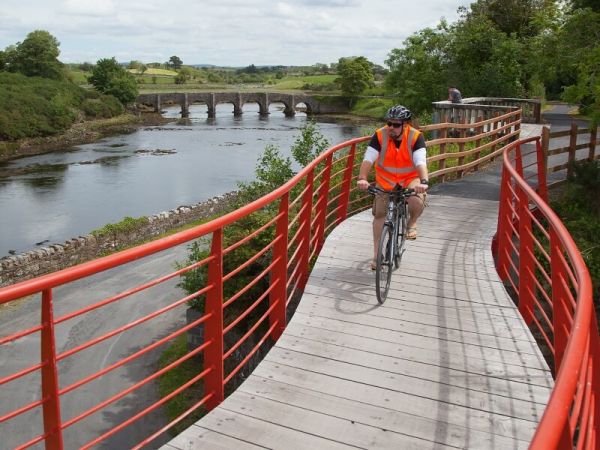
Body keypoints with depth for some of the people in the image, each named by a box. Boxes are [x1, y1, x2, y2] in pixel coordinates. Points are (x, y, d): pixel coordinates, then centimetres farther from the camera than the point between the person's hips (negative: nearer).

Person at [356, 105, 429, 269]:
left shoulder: (415, 136, -20)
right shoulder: (380, 135, -18)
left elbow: (421, 162, -30)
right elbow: (368, 159, -27)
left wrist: (424, 181, -48)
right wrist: (362, 178, -44)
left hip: (410, 178, -1)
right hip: (385, 179, 2)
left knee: (417, 201, -31)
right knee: (379, 214, -3)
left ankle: (412, 223, 5)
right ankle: (376, 255, 11)